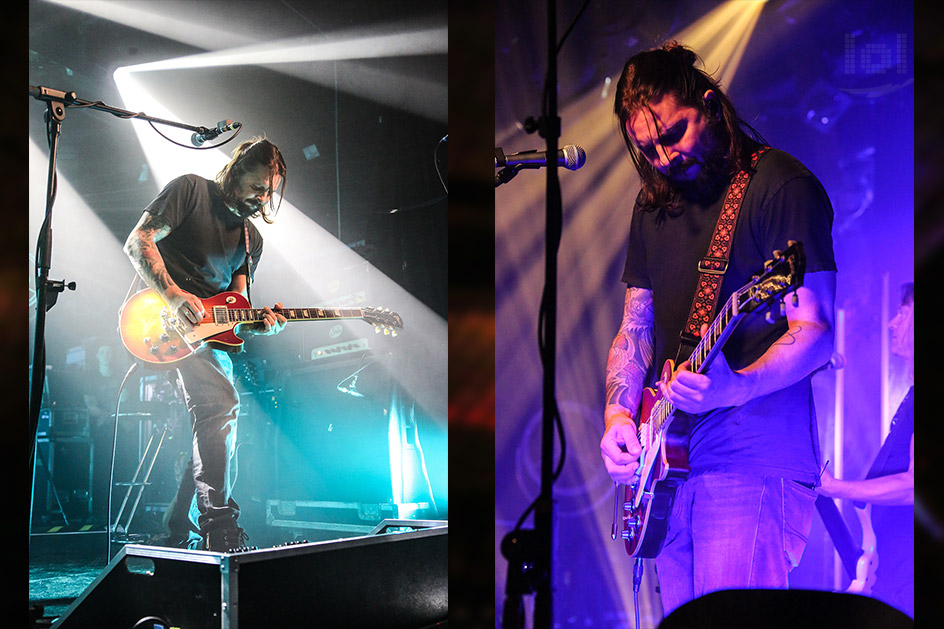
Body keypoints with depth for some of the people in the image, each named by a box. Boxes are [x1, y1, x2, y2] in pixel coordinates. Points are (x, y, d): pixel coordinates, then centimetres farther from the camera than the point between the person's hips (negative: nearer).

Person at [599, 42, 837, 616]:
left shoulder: (781, 186, -7)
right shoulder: (654, 203, 15)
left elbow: (816, 332, -14)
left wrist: (734, 387, -31)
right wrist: (618, 416, 1)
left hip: (754, 461, -7)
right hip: (667, 463, 7)